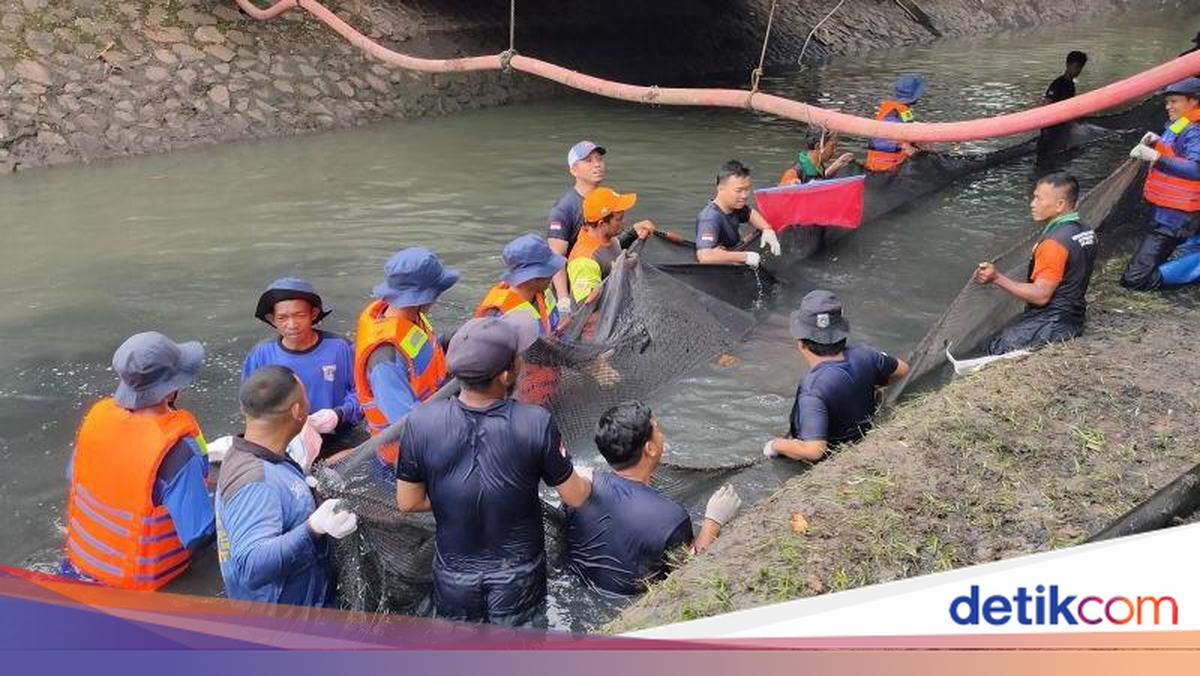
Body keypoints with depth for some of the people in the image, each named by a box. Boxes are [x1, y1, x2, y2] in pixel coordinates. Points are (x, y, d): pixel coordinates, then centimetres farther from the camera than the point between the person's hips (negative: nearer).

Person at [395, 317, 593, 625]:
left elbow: (408, 502, -9)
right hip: (519, 575, -1)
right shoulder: (536, 423, -26)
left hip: (454, 574, 1)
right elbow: (575, 497, -12)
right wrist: (588, 481, 11)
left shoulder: (421, 421, -22)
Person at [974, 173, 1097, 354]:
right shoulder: (1086, 231, 6)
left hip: (1052, 324, -9)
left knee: (996, 351, -2)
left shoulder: (1055, 242, -24)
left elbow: (1040, 295, -25)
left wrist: (997, 278, -27)